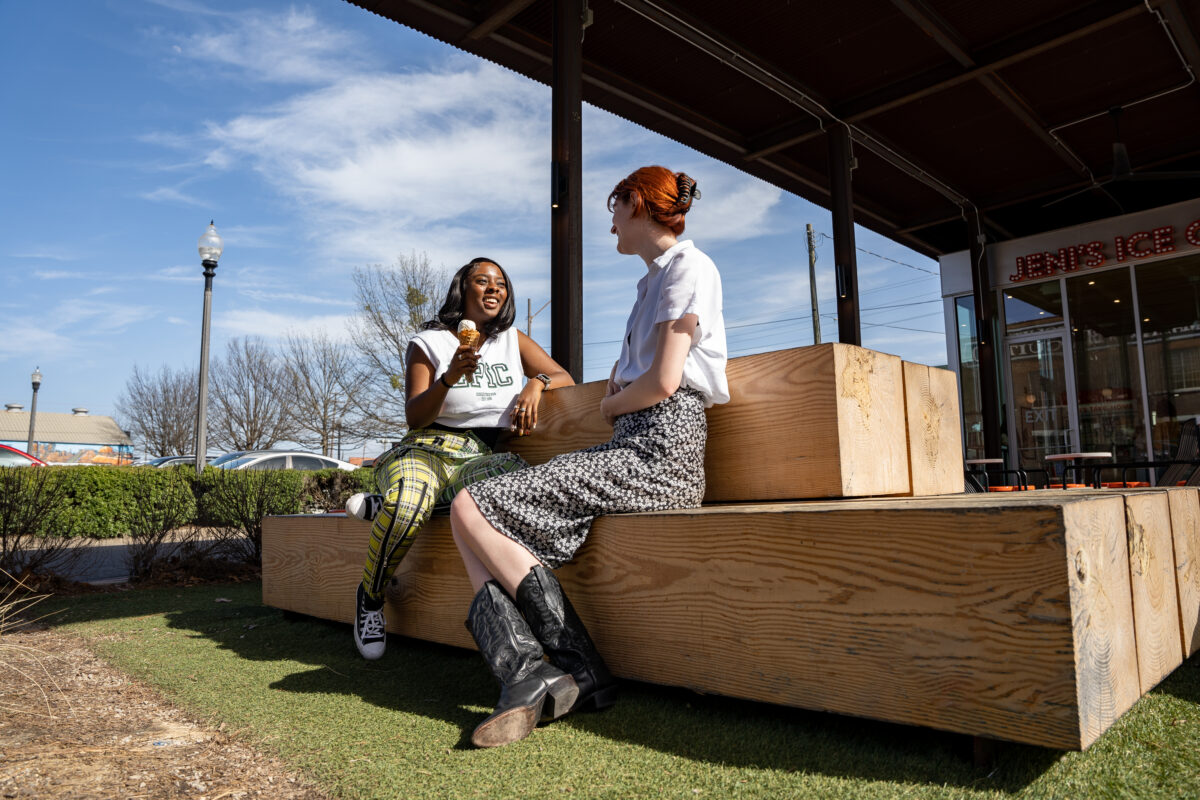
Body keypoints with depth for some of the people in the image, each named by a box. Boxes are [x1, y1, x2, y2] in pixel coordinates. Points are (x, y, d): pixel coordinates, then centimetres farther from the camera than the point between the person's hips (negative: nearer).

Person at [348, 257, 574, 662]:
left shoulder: (513, 340, 18)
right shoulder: (428, 342, 7)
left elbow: (565, 378, 16)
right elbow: (415, 419, -2)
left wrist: (536, 383, -6)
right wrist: (448, 378, -19)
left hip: (478, 460, 3)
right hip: (426, 450, -3)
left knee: (522, 473, -35)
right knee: (407, 508, -38)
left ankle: (383, 505, -14)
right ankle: (370, 597, -5)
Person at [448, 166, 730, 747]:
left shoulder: (688, 266, -4)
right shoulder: (654, 280, 26)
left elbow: (663, 382, -13)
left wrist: (611, 405, 6)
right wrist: (615, 391, 14)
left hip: (659, 452, -10)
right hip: (631, 447, 10)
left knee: (471, 507, -15)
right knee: (477, 520, -2)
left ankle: (584, 674, -11)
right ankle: (525, 679, -16)